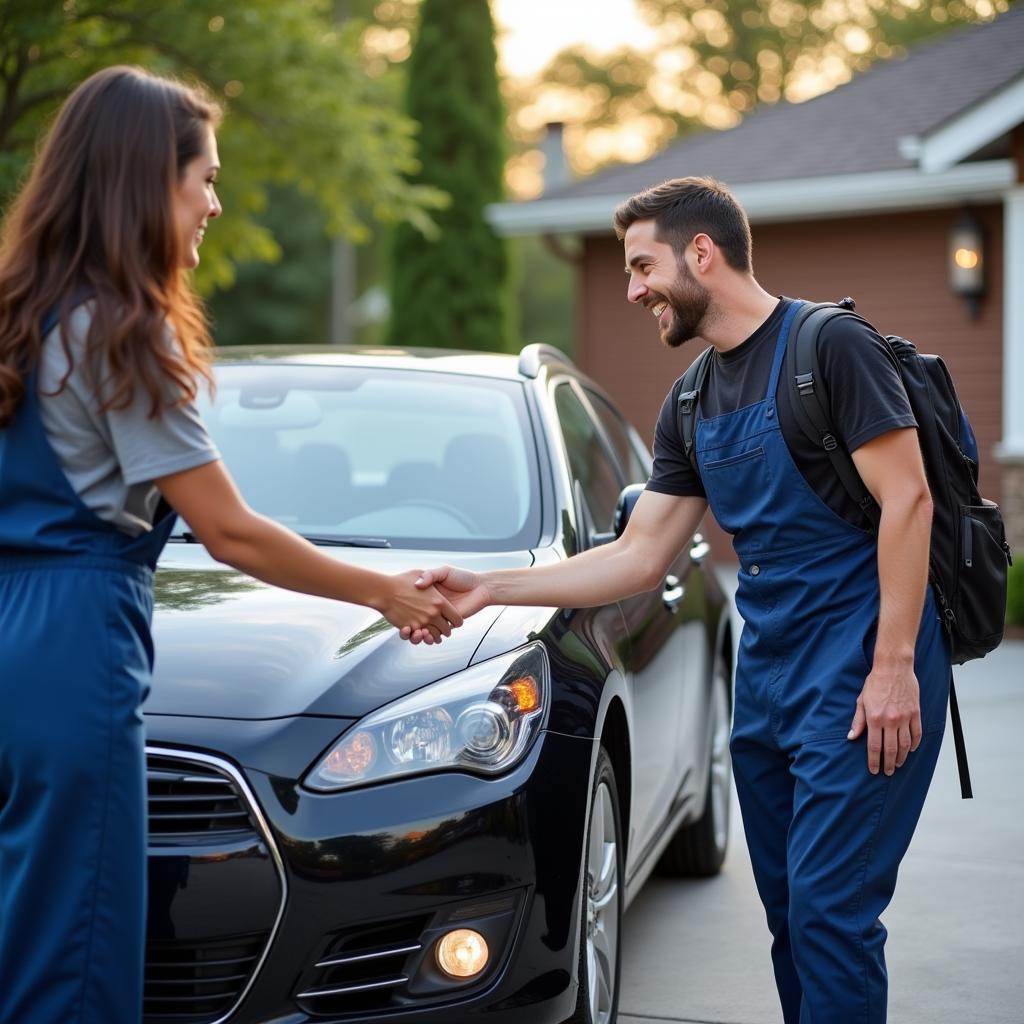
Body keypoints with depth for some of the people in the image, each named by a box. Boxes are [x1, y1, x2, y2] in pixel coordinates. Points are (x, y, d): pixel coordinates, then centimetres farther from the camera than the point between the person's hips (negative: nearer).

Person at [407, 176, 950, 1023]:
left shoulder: (831, 348, -10)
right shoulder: (692, 403, 13)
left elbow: (906, 499, -15)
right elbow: (640, 558, 13)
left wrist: (894, 665, -20)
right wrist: (487, 590, 7)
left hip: (859, 674, -8)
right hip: (767, 672, 8)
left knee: (828, 910, -9)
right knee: (788, 910, 11)